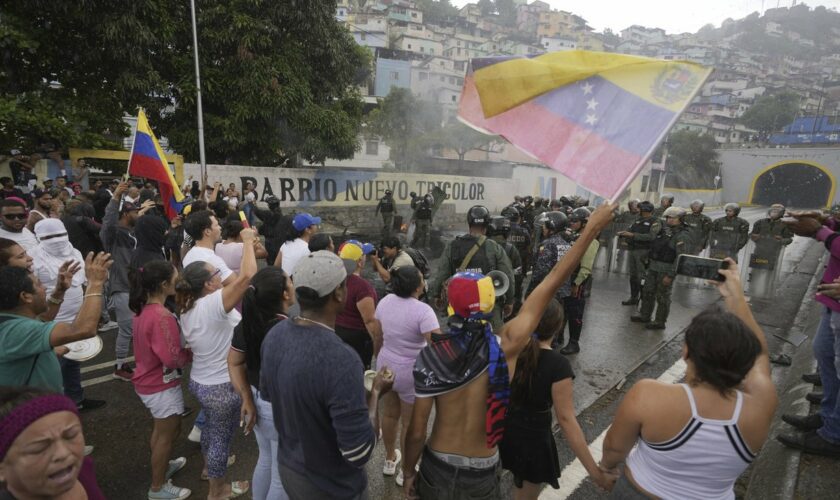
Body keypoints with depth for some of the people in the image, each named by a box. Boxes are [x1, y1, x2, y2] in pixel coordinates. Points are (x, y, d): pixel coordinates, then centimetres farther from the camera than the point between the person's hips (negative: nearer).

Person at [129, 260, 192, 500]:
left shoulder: (143, 309, -2)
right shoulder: (162, 316, -30)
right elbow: (172, 358, -28)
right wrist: (192, 352, -11)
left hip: (149, 381, 9)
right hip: (162, 386, -9)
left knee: (161, 430, 28)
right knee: (168, 434, 11)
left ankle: (162, 465, 49)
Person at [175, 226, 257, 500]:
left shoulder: (187, 307, -1)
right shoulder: (214, 303, -29)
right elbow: (247, 276, -39)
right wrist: (248, 240, -26)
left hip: (199, 381, 9)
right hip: (222, 385, -9)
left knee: (210, 427, 31)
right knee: (221, 436, 12)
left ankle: (210, 467, 55)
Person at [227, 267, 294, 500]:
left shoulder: (247, 322, -5)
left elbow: (234, 362, 4)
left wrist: (247, 399, 5)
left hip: (258, 400, 7)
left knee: (265, 460, 30)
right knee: (282, 474, 17)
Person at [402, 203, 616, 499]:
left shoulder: (430, 356, -22)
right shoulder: (506, 345, -23)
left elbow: (417, 431, -14)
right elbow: (552, 283, -17)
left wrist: (408, 472, 5)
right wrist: (591, 228, -8)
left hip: (437, 466, -1)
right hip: (482, 472, 1)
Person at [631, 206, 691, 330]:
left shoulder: (682, 236, -14)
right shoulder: (665, 231, 11)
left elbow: (680, 258, -19)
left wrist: (671, 275, -21)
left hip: (666, 270, -8)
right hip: (653, 267, 8)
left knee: (663, 296, 2)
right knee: (648, 292, 15)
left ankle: (660, 322, 13)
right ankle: (644, 315, 28)